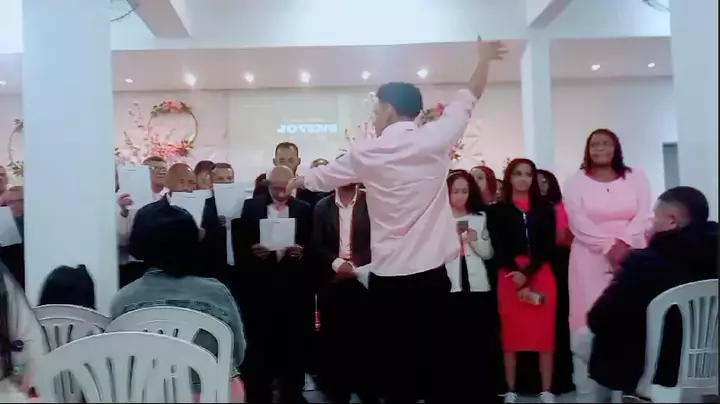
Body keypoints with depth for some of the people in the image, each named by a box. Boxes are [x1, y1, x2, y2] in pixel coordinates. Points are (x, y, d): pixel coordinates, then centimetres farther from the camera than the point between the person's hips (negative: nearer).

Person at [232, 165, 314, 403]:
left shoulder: (304, 210, 6)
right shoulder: (250, 207, 6)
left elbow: (313, 247, 4)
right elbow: (239, 244, 4)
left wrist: (302, 252, -15)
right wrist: (252, 251, -15)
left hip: (294, 288, 0)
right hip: (260, 286, 0)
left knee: (293, 346, 5)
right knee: (259, 346, 2)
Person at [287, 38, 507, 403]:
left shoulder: (366, 152, -3)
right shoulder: (436, 139, -3)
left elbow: (325, 176, 15)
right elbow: (467, 100, 14)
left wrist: (297, 181, 36)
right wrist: (485, 59, 30)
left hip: (387, 277, -1)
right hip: (432, 273, 1)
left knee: (394, 359, 8)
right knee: (434, 357, 10)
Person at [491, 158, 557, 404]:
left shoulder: (545, 209, 11)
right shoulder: (498, 210, 7)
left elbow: (548, 246, 1)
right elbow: (499, 249, -1)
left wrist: (528, 273, -12)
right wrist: (517, 275, -15)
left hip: (541, 275, 1)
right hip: (510, 276, -1)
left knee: (545, 334, 1)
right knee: (511, 335, 2)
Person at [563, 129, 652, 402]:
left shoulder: (636, 177, 9)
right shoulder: (576, 182, 4)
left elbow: (644, 216, 0)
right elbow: (578, 223, -6)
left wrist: (623, 243, -15)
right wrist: (608, 246, -16)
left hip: (633, 256, 2)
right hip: (591, 259, -1)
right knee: (590, 321, -3)